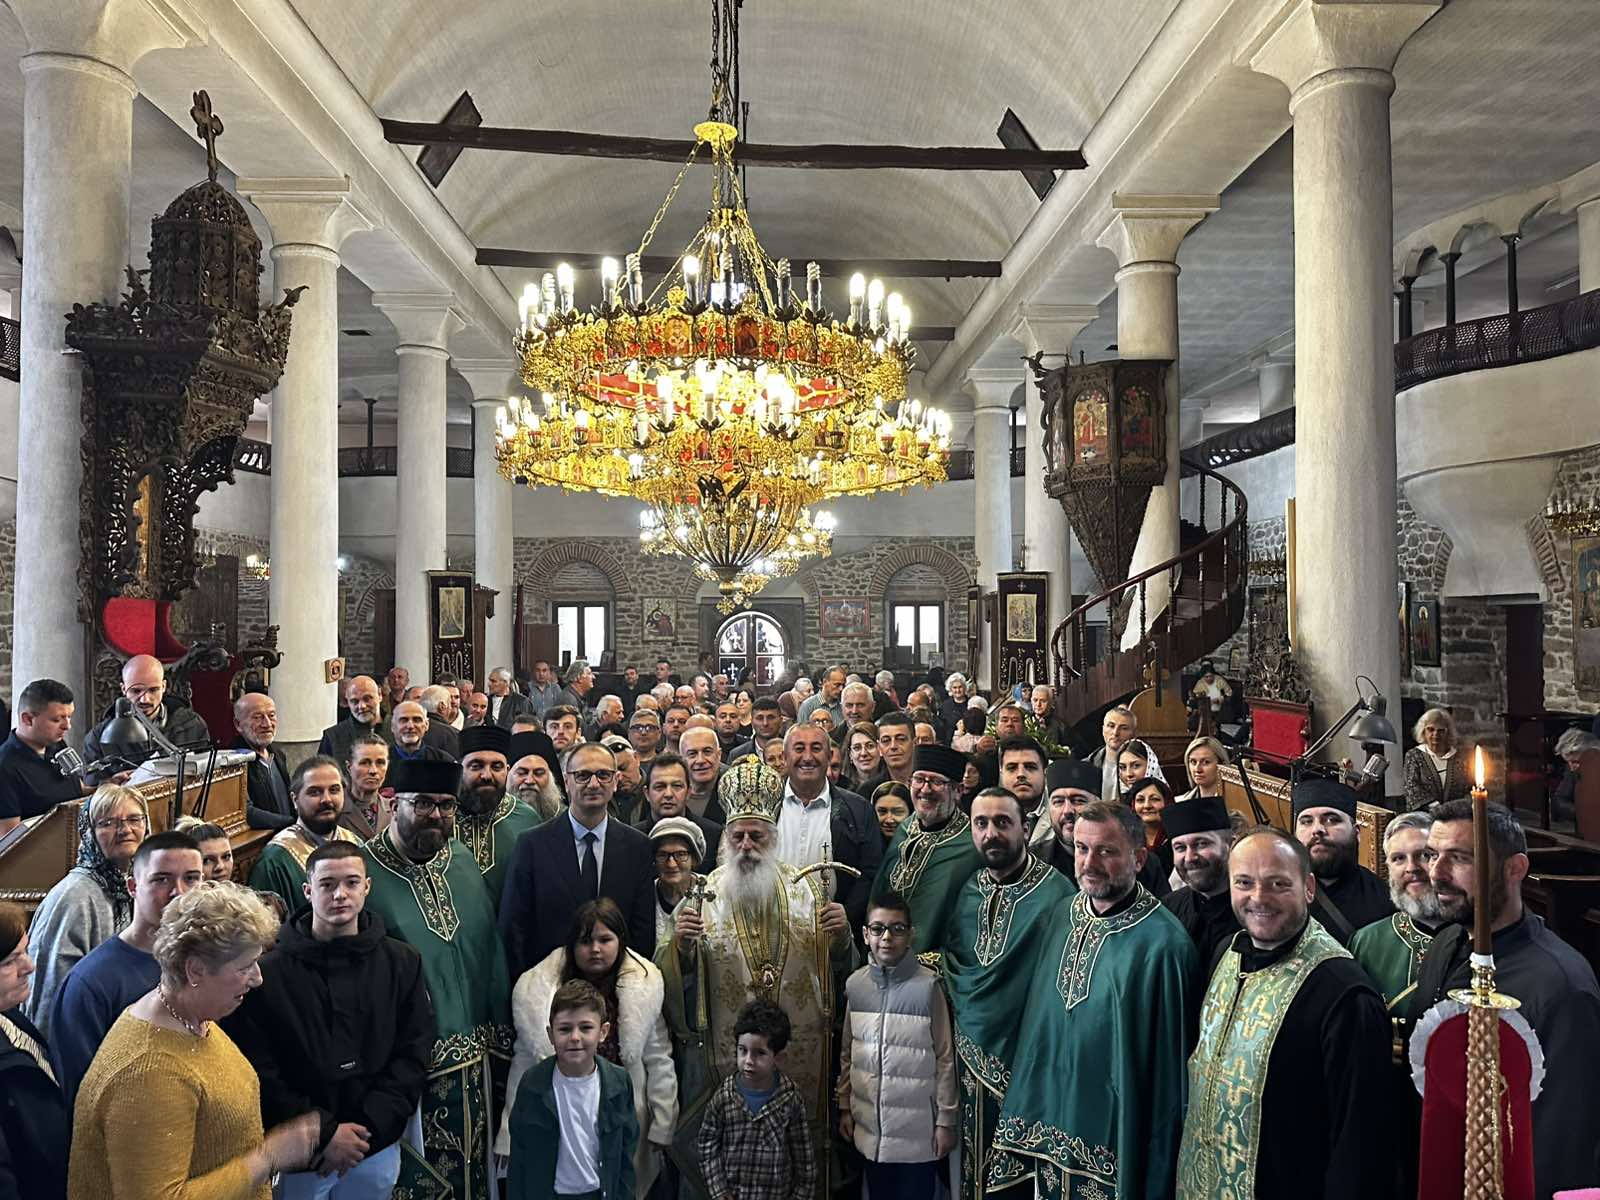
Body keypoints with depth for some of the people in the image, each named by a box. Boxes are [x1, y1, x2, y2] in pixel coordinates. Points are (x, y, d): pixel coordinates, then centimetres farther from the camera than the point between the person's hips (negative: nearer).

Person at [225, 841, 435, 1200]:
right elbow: (257, 1072, -10)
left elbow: (413, 1054, -1)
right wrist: (323, 1134, -14)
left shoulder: (402, 963, -1)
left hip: (377, 1149, 2)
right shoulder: (268, 972, -9)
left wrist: (367, 1127, -12)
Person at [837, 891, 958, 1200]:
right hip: (870, 1126, 4)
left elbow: (945, 1058, -8)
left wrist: (946, 1120, -6)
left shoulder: (927, 986, -13)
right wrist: (845, 1107, 10)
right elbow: (847, 1052, 9)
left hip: (917, 1128, -4)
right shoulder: (855, 984, 0)